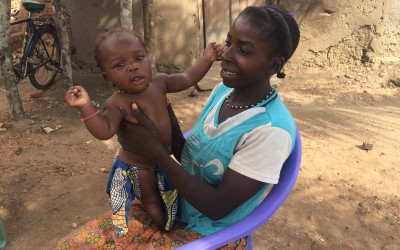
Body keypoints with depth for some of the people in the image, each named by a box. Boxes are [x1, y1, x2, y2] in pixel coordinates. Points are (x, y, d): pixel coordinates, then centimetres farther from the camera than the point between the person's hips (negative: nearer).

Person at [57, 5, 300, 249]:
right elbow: (189, 158, 4)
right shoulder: (223, 90, -4)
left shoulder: (272, 131, -26)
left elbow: (217, 207, -23)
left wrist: (156, 151, -25)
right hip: (175, 206, 6)